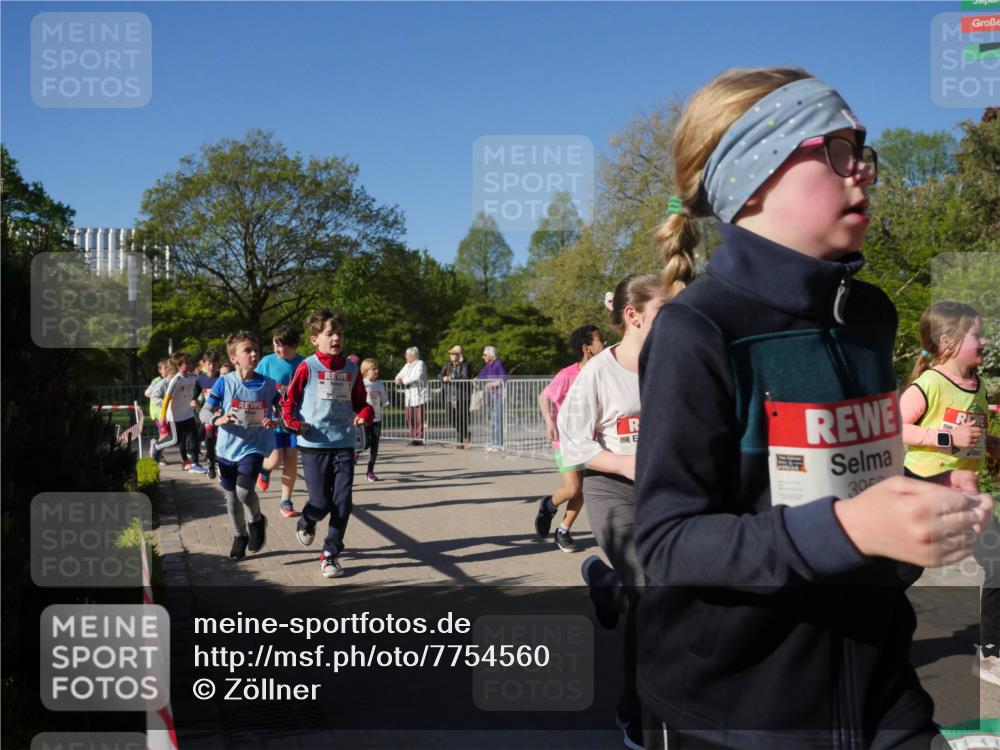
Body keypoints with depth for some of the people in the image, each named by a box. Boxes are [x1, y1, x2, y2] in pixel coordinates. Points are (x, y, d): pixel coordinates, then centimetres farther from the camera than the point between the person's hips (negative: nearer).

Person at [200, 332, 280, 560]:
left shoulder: (267, 384, -4)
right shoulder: (224, 383, -7)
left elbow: (279, 413, 5)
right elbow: (204, 412, -6)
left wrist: (274, 421, -17)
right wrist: (218, 420, -27)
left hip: (254, 447, -1)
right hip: (228, 448, 1)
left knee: (244, 490, -20)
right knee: (231, 496, 11)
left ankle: (256, 520, 12)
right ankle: (239, 536, 34)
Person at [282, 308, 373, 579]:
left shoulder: (351, 369, 7)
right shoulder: (307, 367, -4)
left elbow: (361, 402, 15)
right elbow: (288, 400, 1)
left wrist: (364, 415, -5)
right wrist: (294, 421, -15)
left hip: (344, 445, 3)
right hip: (314, 445, -3)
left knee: (342, 503, -1)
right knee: (321, 503, -2)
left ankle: (330, 553, 14)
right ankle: (306, 522, 34)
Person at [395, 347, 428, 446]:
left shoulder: (420, 364, -4)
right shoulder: (407, 366, 21)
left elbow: (417, 376, -19)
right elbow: (400, 375, 22)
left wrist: (403, 380, -11)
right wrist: (398, 379, -3)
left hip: (418, 396, -7)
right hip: (409, 397, 7)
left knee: (419, 419, -8)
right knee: (410, 419, 3)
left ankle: (420, 438, -6)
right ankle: (413, 438, 8)